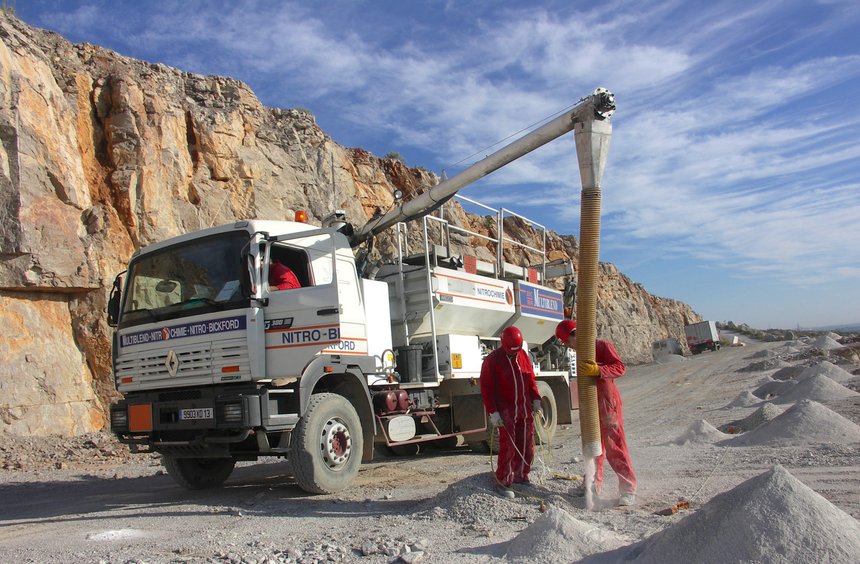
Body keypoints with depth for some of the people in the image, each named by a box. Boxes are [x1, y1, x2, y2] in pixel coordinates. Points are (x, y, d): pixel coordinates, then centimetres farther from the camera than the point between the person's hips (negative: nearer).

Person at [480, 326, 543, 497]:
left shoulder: (523, 355, 8)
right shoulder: (492, 360, -9)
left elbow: (531, 379, 17)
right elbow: (486, 388, -11)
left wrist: (535, 399, 7)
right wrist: (493, 412, -16)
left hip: (525, 409, 6)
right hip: (506, 411, -6)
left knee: (526, 445, 10)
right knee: (508, 447, -6)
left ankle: (521, 476, 24)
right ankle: (503, 482, 3)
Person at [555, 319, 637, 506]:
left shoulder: (602, 346, -10)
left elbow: (620, 367, -20)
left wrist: (597, 370, -32)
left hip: (607, 403, -8)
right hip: (590, 405, 9)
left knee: (614, 447, -9)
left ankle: (629, 491, -5)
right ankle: (595, 485, 24)